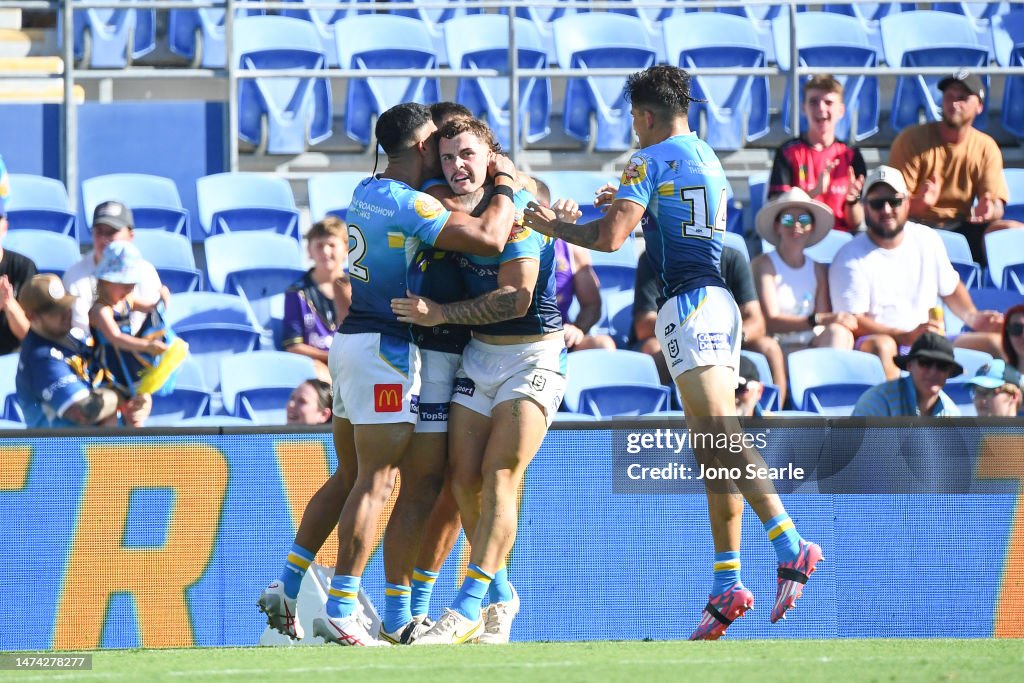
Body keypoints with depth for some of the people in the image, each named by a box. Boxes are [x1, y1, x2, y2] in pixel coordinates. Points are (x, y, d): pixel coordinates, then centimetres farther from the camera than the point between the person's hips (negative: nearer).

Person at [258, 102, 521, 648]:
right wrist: (504, 184, -6)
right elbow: (488, 239, -23)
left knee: (349, 476, 17)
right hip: (386, 346, -9)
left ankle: (286, 587, 15)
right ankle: (340, 611, -11)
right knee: (376, 481, -8)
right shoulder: (407, 203, -16)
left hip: (350, 338, 9)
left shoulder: (368, 191, 12)